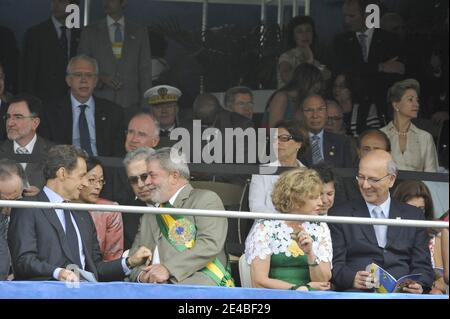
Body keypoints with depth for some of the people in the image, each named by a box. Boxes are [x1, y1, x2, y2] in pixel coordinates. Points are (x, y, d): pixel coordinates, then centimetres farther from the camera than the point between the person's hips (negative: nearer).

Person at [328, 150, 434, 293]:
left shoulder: (413, 216, 17)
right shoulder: (339, 214, 11)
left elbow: (422, 265, 12)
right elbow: (335, 264, 3)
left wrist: (418, 285, -11)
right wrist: (353, 279, -20)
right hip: (358, 292, -2)